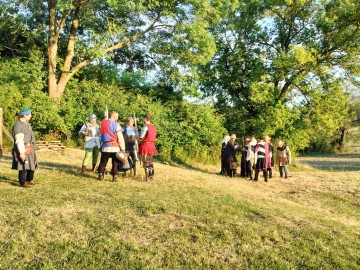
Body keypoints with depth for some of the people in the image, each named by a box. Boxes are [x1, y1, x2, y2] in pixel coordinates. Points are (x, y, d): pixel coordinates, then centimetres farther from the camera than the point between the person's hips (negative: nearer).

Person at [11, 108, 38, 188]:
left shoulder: (26, 123, 13)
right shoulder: (18, 126, -17)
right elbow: (19, 140, -21)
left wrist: (32, 148, 22)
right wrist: (22, 152, -23)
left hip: (29, 149, 10)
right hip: (23, 149, -9)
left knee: (32, 165, 15)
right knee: (24, 166, -4)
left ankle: (29, 180, 29)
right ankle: (22, 183, 5)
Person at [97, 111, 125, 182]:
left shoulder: (102, 123, 6)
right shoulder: (116, 124, -9)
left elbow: (100, 134, 14)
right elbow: (120, 138, -11)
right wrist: (122, 147, -6)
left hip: (105, 147, 4)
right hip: (115, 147, -4)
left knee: (103, 162, 15)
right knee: (115, 163, 6)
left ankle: (100, 176, 20)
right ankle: (114, 178, 6)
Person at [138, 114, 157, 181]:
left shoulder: (145, 127, -15)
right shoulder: (154, 127, 7)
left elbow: (141, 138, -14)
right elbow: (154, 138, 11)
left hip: (145, 146, -7)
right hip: (152, 145, 7)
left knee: (146, 163, -1)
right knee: (150, 162, 18)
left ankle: (147, 178, 0)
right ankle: (151, 176, 27)